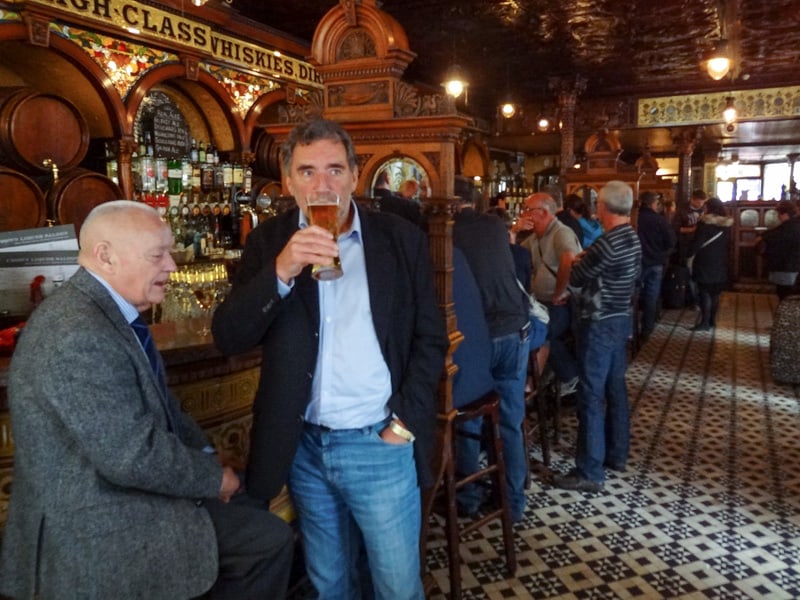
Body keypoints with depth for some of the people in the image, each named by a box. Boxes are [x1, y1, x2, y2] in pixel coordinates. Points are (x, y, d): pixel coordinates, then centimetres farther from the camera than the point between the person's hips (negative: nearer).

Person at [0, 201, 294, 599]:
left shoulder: (108, 312, 5)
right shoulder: (80, 336, -28)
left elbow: (159, 404, 14)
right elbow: (135, 457, -29)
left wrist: (206, 457, 2)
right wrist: (213, 477, -13)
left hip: (114, 495, 10)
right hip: (100, 526, -10)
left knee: (253, 509, 18)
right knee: (270, 538, -10)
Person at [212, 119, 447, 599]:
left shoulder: (402, 239, -3)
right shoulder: (269, 243, -1)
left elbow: (431, 337, 0)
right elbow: (228, 337, -9)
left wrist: (405, 423, -7)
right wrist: (281, 271, -24)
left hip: (381, 444, -1)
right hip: (304, 447, 2)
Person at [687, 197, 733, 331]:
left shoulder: (705, 223, -12)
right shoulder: (727, 225, 7)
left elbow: (696, 243, -15)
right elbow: (728, 245, 15)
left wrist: (688, 254, -3)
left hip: (705, 263, -6)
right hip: (720, 264, 6)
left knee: (704, 292, -3)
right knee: (715, 293, 12)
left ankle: (705, 322, -5)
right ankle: (712, 320, 16)